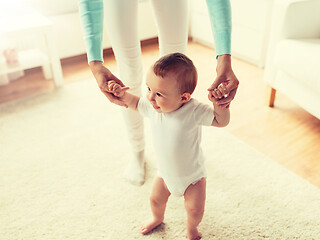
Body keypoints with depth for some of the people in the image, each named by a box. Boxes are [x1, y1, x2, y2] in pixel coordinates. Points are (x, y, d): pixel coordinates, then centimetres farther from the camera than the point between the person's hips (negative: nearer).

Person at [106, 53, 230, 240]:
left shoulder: (194, 111, -32)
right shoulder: (152, 107, -18)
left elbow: (222, 121, -24)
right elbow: (136, 103, 4)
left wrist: (219, 104, -42)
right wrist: (122, 94, -13)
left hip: (192, 174, -4)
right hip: (165, 172, 4)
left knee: (195, 209, 1)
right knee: (156, 199, 21)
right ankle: (158, 218, 57)